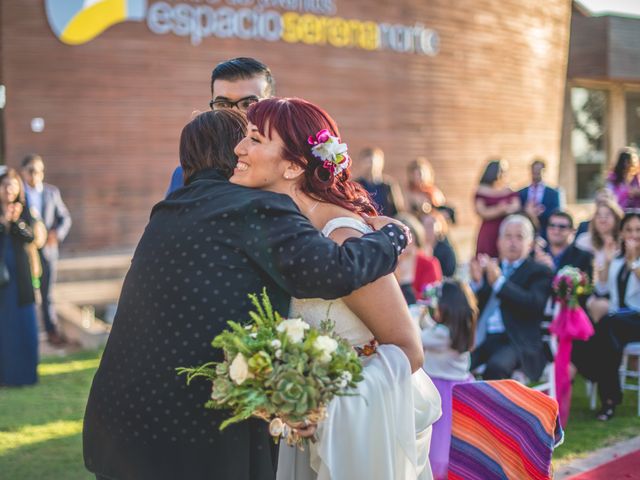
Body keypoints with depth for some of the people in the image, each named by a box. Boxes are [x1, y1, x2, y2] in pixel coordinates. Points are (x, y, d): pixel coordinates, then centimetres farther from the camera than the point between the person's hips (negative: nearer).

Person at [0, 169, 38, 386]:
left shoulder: (23, 210, 6)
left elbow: (29, 237, -5)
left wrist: (18, 221, -20)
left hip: (19, 273, 2)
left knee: (22, 323, 5)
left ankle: (22, 371, 15)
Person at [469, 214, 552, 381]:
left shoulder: (539, 272, 8)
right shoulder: (490, 267, 21)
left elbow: (534, 305, -11)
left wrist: (499, 282, -17)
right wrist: (476, 282, -3)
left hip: (515, 341, -4)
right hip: (481, 338, 4)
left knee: (495, 367, -35)